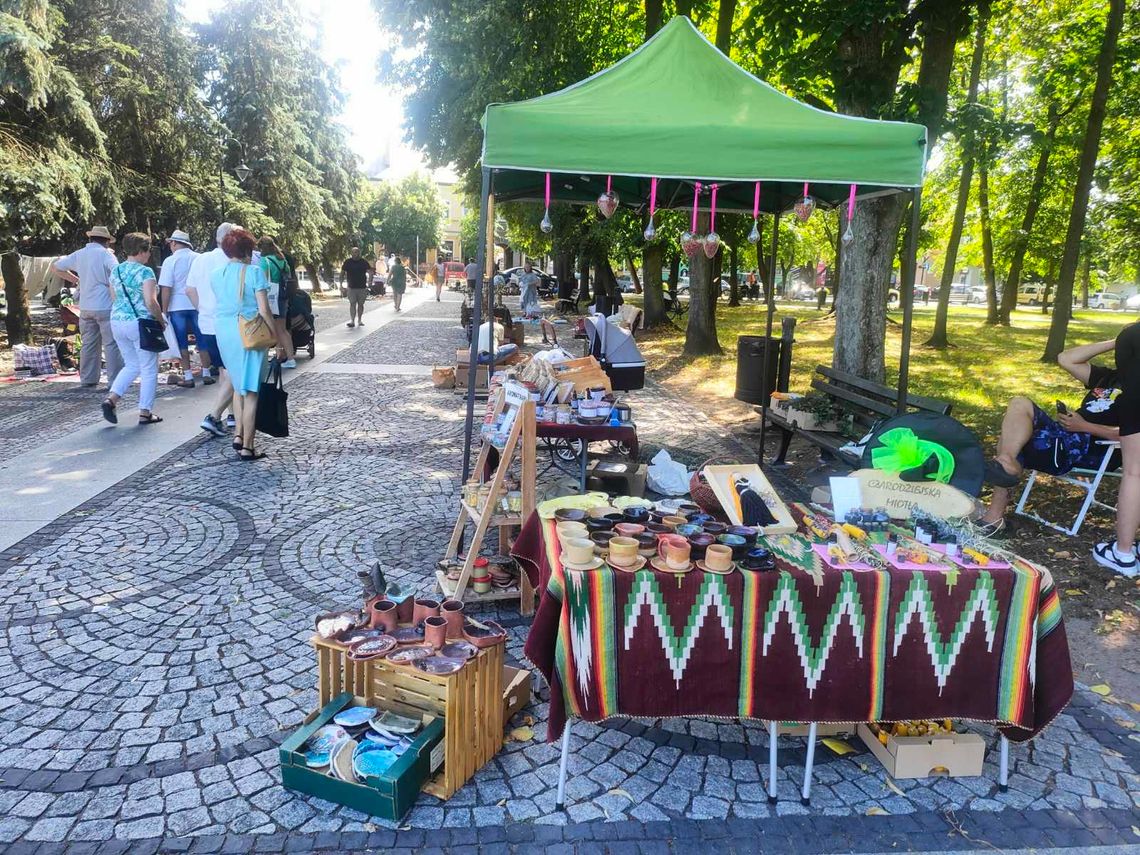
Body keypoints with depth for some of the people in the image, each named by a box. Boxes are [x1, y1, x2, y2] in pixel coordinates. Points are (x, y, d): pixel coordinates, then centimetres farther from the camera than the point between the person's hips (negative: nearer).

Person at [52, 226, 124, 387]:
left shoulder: (79, 254, 10)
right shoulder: (106, 254, -8)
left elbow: (55, 267, 21)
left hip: (85, 307, 6)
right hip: (105, 306, -6)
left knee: (89, 344, 13)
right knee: (111, 344, -4)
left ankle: (87, 379, 17)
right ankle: (115, 379, -6)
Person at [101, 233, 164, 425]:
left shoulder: (115, 271, 10)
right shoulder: (145, 272, -12)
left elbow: (114, 298, 15)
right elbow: (151, 302, -19)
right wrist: (161, 320, -6)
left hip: (117, 322, 7)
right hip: (139, 324, -7)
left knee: (131, 365, 21)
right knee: (149, 369, 5)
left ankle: (111, 398, 3)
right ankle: (145, 413, 7)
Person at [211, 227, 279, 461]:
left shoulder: (216, 275, 8)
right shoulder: (254, 272, -9)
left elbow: (220, 304, 13)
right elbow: (264, 310, -12)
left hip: (224, 333, 5)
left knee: (238, 386, 23)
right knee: (251, 391, 2)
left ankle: (238, 434, 14)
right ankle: (247, 447, 4)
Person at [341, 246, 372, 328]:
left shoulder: (364, 262, 2)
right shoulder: (348, 262, 2)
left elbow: (370, 272, 3)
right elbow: (342, 273, 6)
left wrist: (369, 283, -7)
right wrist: (341, 284, -2)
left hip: (362, 287, 1)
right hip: (351, 287, -1)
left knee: (360, 304, 8)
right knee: (352, 304, -7)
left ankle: (359, 320, 20)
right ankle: (352, 321, -9)